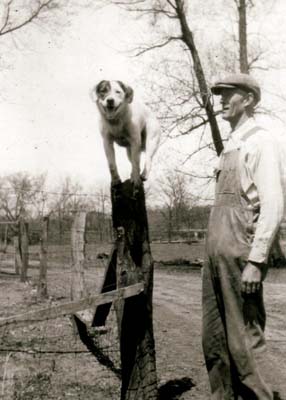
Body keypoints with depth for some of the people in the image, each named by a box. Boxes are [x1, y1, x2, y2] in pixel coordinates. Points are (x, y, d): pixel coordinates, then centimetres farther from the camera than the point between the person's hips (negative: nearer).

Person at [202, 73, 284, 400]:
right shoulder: (229, 147, 19)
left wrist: (256, 261, -20)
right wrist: (213, 256, 16)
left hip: (240, 250, -9)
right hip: (216, 250, 9)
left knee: (244, 338, -3)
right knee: (214, 338, 13)